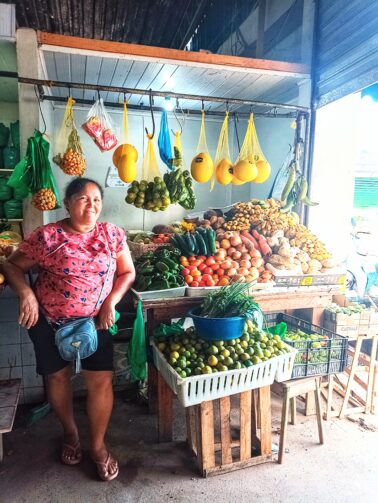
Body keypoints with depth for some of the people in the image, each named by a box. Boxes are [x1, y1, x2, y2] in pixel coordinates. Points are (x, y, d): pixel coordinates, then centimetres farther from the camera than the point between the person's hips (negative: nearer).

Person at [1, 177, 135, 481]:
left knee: (101, 381, 2)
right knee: (57, 377, 16)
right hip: (50, 321, 0)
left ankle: (98, 446, 26)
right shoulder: (47, 236, -11)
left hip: (95, 321, 1)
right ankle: (70, 432, 44)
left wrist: (112, 301, -12)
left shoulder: (112, 234, -5)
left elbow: (127, 273, 2)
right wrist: (26, 293, -19)